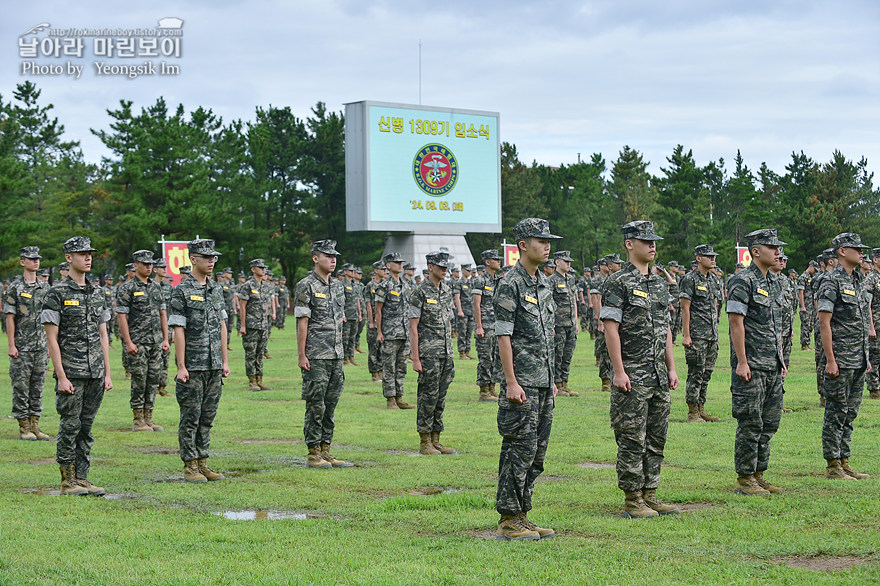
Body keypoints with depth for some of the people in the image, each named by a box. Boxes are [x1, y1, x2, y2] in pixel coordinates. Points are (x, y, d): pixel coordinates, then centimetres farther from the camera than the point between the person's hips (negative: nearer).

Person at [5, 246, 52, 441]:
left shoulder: (45, 288, 11)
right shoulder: (14, 288, -5)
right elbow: (9, 318, -8)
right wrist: (11, 345, -13)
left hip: (41, 348, 5)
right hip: (21, 349, -5)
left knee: (37, 388, 7)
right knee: (21, 388, -1)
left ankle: (35, 426, 13)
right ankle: (24, 428, 4)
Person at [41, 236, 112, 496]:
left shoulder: (97, 293, 12)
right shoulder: (57, 294, -7)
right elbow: (51, 339, -9)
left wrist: (107, 374, 9)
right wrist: (61, 377, -15)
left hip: (95, 374, 6)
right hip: (71, 373, -6)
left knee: (86, 427, 8)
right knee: (70, 427, -2)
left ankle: (82, 478, 14)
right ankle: (68, 481, 6)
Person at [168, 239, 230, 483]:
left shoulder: (216, 290, 12)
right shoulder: (182, 291, -8)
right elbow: (178, 330, -11)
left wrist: (225, 361, 12)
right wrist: (181, 367, -15)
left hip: (214, 367, 6)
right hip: (192, 367, -6)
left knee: (207, 417, 10)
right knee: (190, 418, 0)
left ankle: (202, 463, 17)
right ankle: (190, 467, 5)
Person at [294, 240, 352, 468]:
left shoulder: (338, 286, 14)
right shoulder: (306, 286, -8)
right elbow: (302, 322, -11)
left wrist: (341, 351, 16)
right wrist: (301, 355, -14)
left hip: (336, 355, 7)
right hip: (316, 357, -7)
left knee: (330, 405, 9)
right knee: (316, 406, -4)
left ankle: (325, 450, 15)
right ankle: (313, 454, 1)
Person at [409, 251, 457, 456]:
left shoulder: (447, 291, 13)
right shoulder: (420, 292, -9)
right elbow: (413, 327, -11)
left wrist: (450, 352, 16)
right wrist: (416, 359, -15)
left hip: (446, 354, 7)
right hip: (428, 354, -7)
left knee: (440, 397, 10)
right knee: (428, 397, -4)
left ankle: (436, 440, 16)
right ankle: (425, 443, 2)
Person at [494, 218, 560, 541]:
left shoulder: (544, 283, 16)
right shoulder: (510, 285, -11)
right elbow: (503, 336, -15)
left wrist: (552, 379, 18)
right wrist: (511, 382, -19)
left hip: (543, 383, 9)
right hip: (522, 384, -9)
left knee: (537, 452, 10)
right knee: (519, 450, -8)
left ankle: (522, 516, 16)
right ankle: (508, 521, -3)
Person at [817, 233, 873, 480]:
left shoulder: (859, 281, 15)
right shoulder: (831, 283, -11)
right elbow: (824, 323, -15)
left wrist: (866, 357, 18)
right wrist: (830, 360, -19)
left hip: (858, 360, 8)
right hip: (840, 360, -8)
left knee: (850, 413, 11)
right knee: (837, 412, -3)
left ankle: (844, 462, 17)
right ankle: (833, 466, 1)